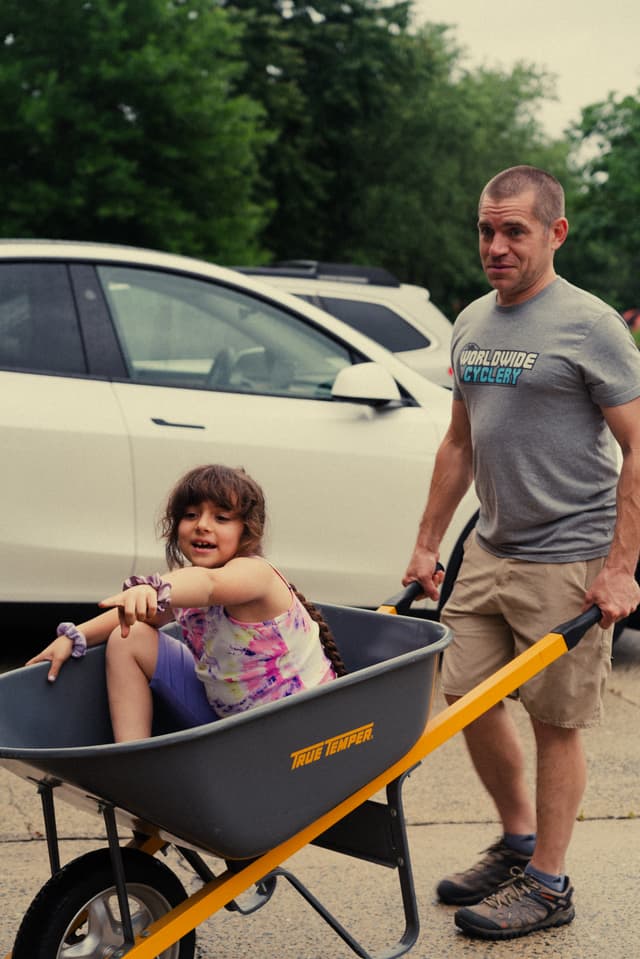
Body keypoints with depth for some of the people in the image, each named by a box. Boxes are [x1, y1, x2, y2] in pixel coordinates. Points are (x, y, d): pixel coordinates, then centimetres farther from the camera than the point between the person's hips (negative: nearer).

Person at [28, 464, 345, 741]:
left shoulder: (254, 573, -25)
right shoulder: (184, 579, -1)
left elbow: (208, 583, -49)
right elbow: (132, 616, 13)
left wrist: (152, 589, -69)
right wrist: (73, 637, -2)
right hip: (223, 710, 8)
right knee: (129, 640, 0)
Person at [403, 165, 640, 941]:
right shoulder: (471, 324, 11)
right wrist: (427, 545, 16)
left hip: (566, 562, -7)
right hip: (489, 551, 7)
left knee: (555, 724, 1)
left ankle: (548, 884, 16)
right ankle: (517, 842, 31)